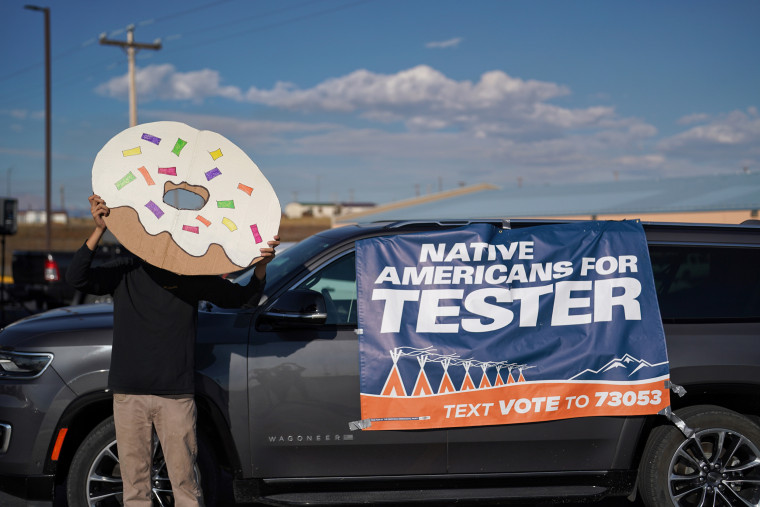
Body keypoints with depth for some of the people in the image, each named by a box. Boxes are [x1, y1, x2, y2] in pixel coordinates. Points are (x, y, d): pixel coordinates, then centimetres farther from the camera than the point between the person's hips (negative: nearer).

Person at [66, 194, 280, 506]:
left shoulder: (190, 275, 2)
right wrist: (99, 230, -23)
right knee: (134, 481, 8)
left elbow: (244, 298, 2)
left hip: (176, 396, -1)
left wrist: (261, 266, -18)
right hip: (128, 395, 2)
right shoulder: (125, 272, 5)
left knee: (184, 480, 0)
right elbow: (77, 278, -10)